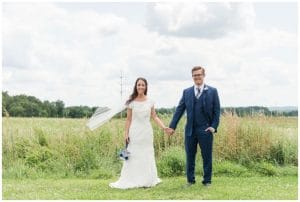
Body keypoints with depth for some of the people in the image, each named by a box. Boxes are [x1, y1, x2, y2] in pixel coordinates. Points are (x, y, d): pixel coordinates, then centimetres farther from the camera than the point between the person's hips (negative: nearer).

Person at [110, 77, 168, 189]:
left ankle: (147, 181, 16)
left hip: (147, 132, 2)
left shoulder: (150, 102, 5)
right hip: (135, 132, -2)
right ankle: (132, 181, 4)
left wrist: (164, 127, -6)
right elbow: (128, 119, 1)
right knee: (134, 156, -1)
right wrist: (126, 134, -5)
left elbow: (154, 117, 6)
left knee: (147, 156, 7)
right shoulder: (131, 102, -1)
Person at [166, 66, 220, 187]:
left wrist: (214, 126, -8)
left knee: (207, 157, 4)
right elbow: (179, 110, 5)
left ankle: (207, 181, 17)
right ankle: (190, 180, 20)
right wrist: (172, 126, -1)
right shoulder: (187, 92, 8)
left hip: (205, 130, -2)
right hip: (190, 130, 2)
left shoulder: (212, 91, 2)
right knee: (190, 156, 8)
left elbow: (216, 111, 2)